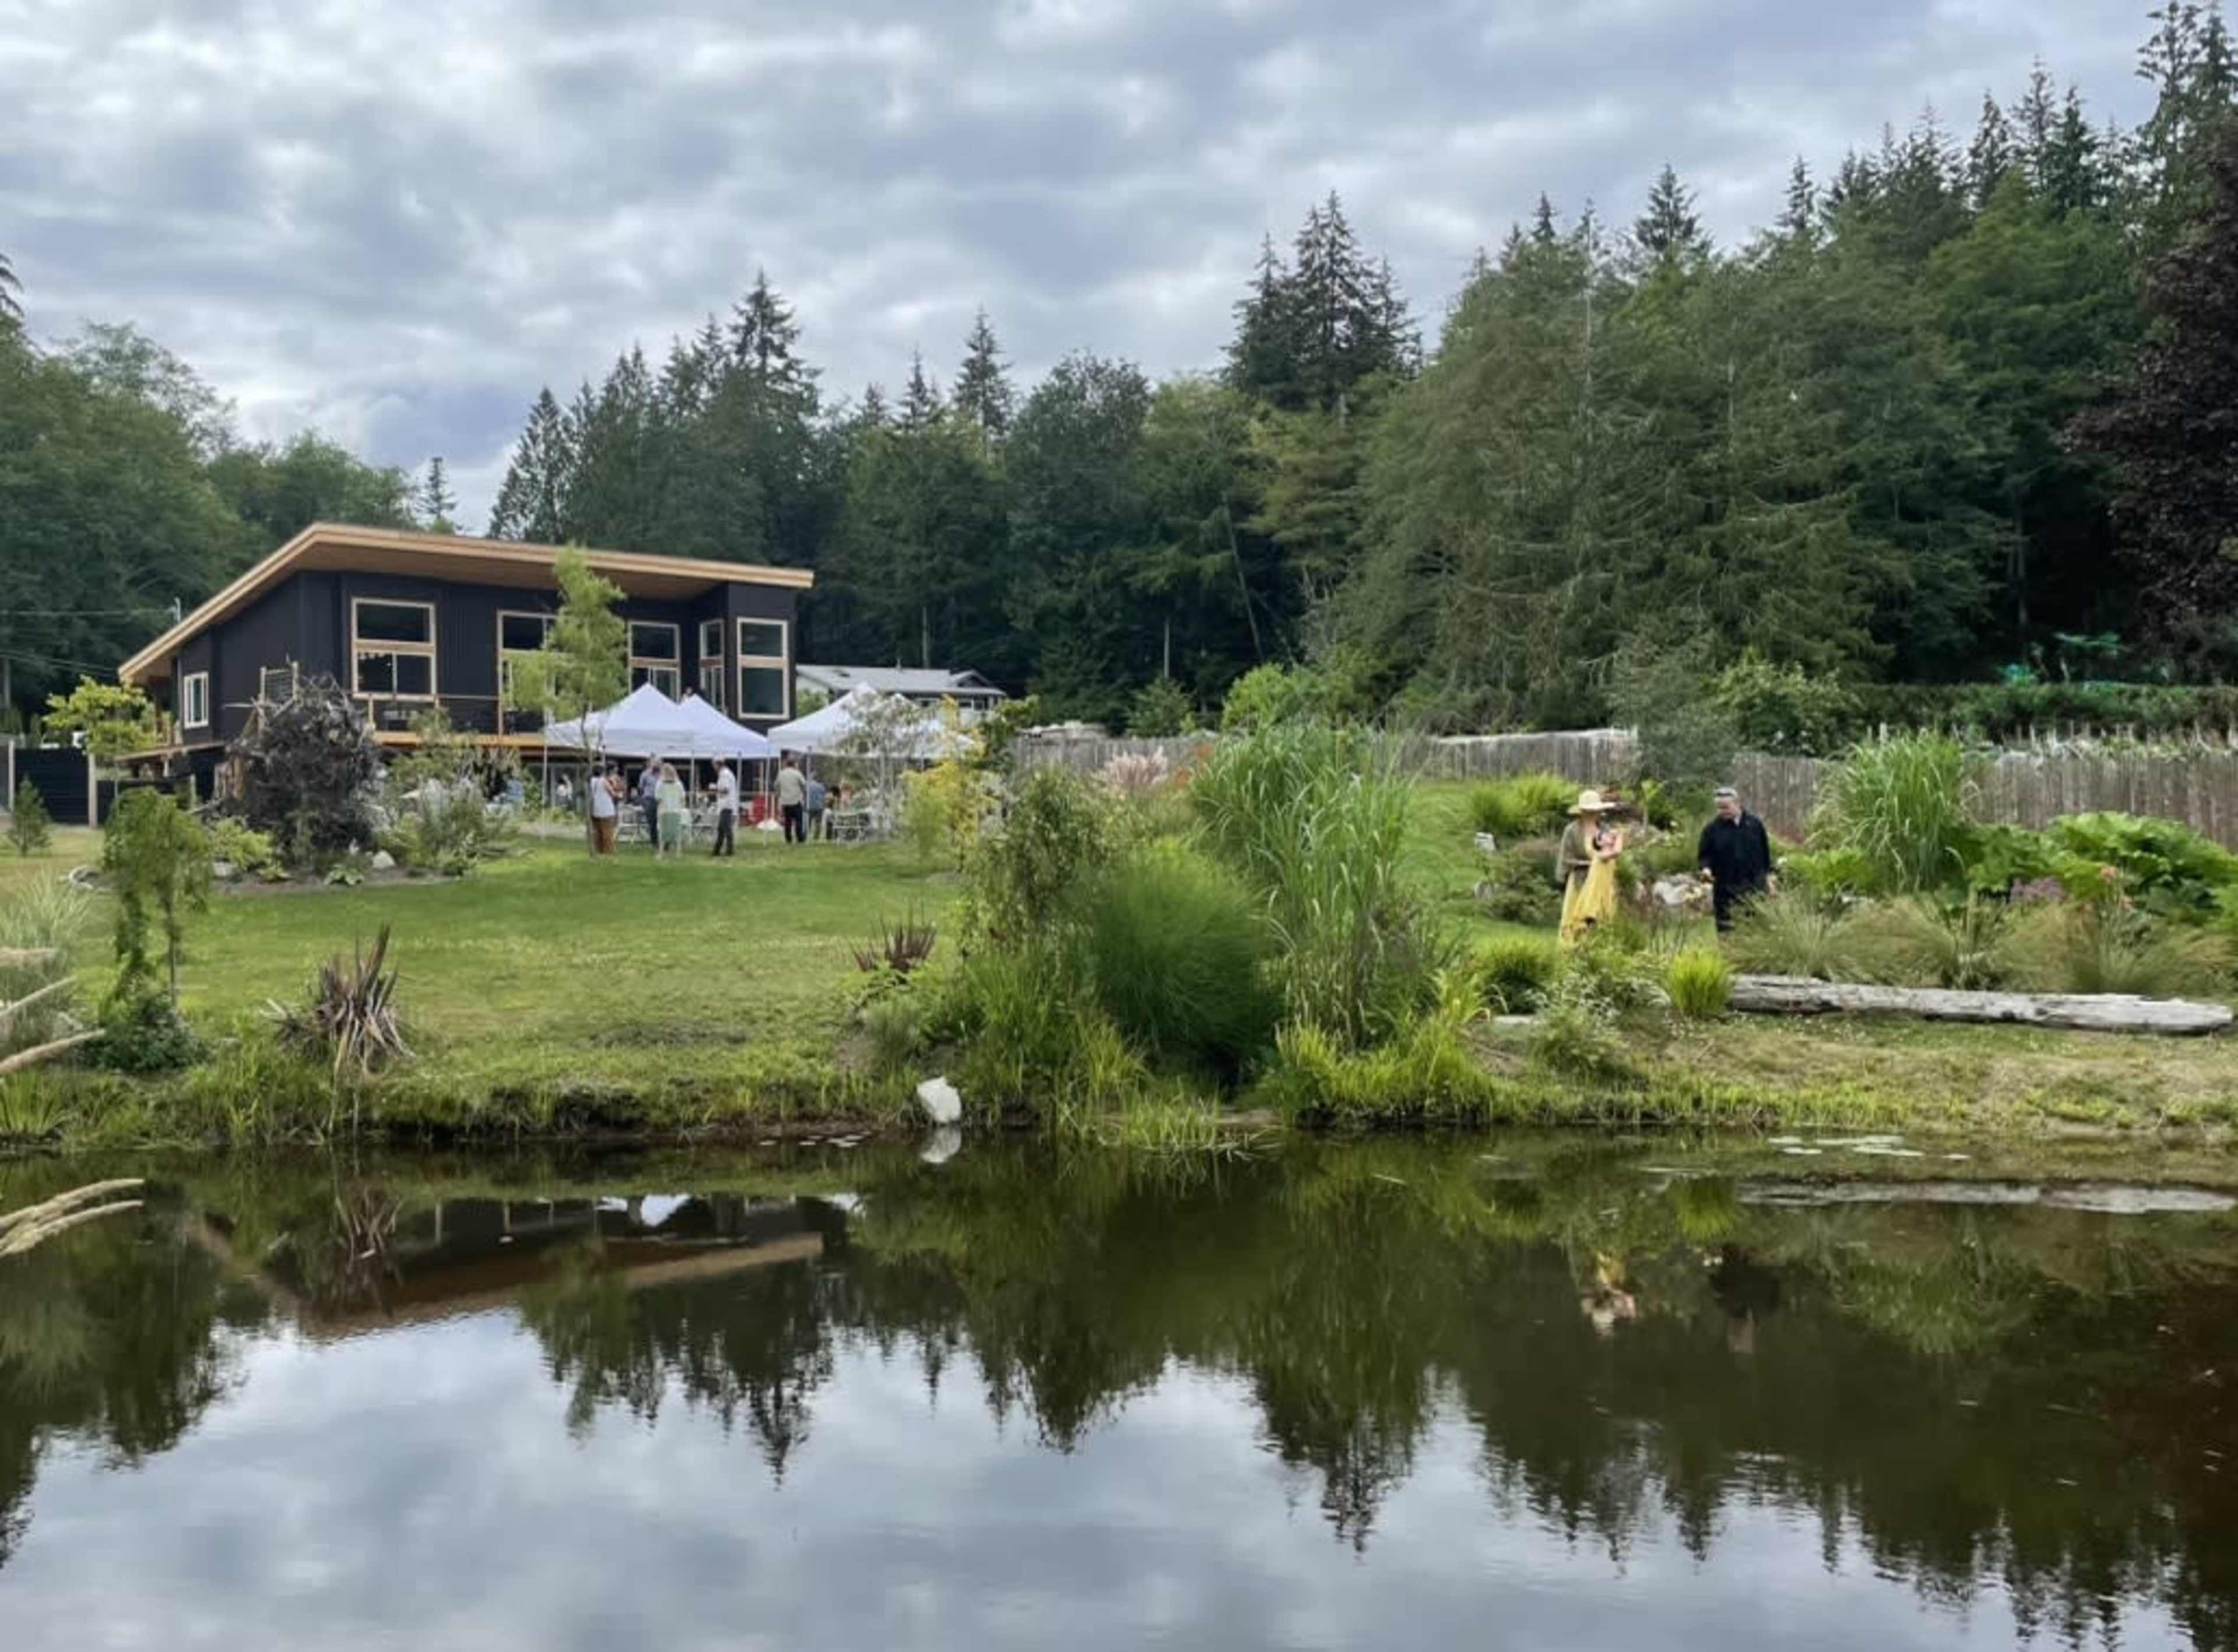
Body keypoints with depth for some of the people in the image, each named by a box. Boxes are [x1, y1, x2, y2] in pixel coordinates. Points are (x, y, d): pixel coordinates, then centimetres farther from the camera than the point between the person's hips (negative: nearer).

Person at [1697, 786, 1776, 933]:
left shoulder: (1755, 824, 5)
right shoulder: (1712, 829, 0)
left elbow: (1765, 851, 14)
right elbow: (1704, 855, 5)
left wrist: (1768, 876, 13)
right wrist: (1706, 868, -16)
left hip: (1755, 887, 1)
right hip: (1726, 890, -1)